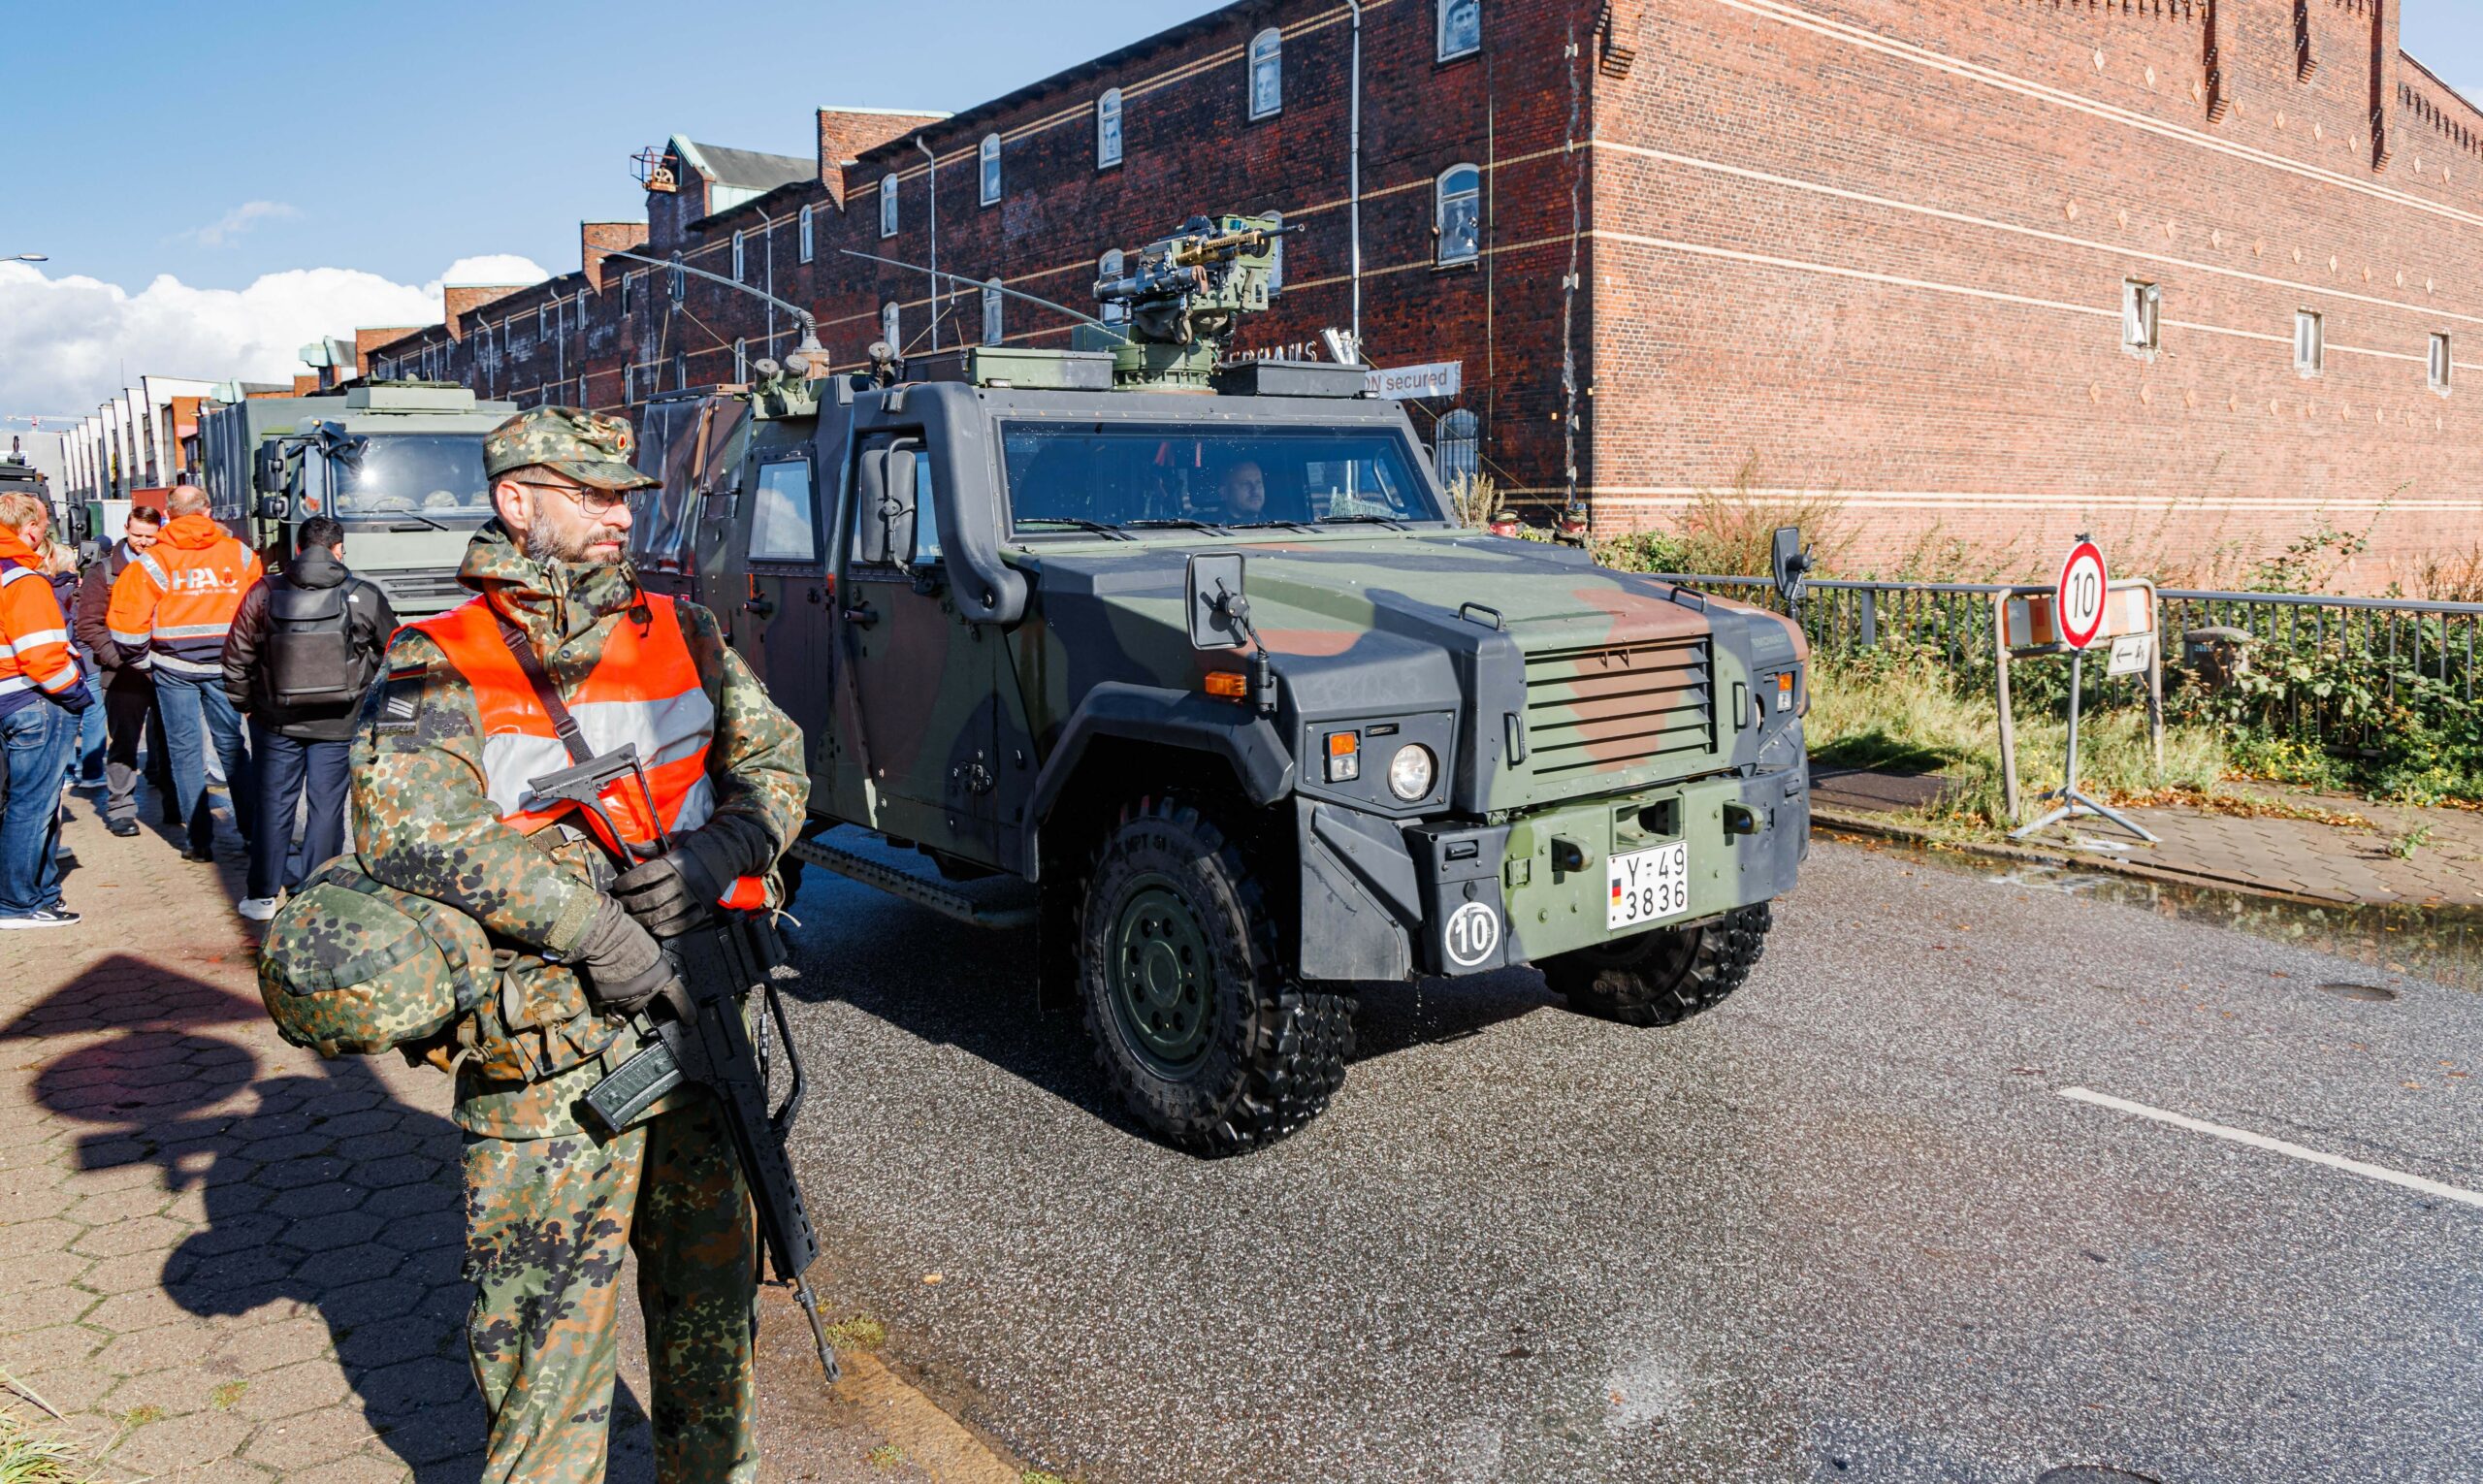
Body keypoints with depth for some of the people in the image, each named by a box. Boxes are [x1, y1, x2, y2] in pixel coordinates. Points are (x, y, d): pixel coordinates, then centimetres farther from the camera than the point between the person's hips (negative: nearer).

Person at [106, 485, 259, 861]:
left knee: (185, 749, 5)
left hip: (173, 666, -1)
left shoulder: (153, 561, -4)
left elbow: (127, 618, -7)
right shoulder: (239, 554, 0)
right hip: (223, 665, 2)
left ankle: (201, 840, 6)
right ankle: (253, 831, 12)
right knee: (231, 744, 12)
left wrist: (138, 658, 9)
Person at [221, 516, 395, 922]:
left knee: (274, 804, 11)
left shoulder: (264, 593, -4)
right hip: (340, 722, -1)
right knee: (327, 805, 7)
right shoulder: (365, 596, -6)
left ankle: (262, 895, 18)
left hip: (276, 720, 1)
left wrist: (243, 703, 15)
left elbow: (237, 656, 2)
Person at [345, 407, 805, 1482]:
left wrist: (718, 850, -14)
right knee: (553, 1318, 5)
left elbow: (775, 763, 7)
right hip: (550, 1050, -5)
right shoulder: (439, 664, -7)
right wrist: (590, 922, -24)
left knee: (711, 1289, 19)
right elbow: (406, 828, -21)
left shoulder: (682, 632, 8)